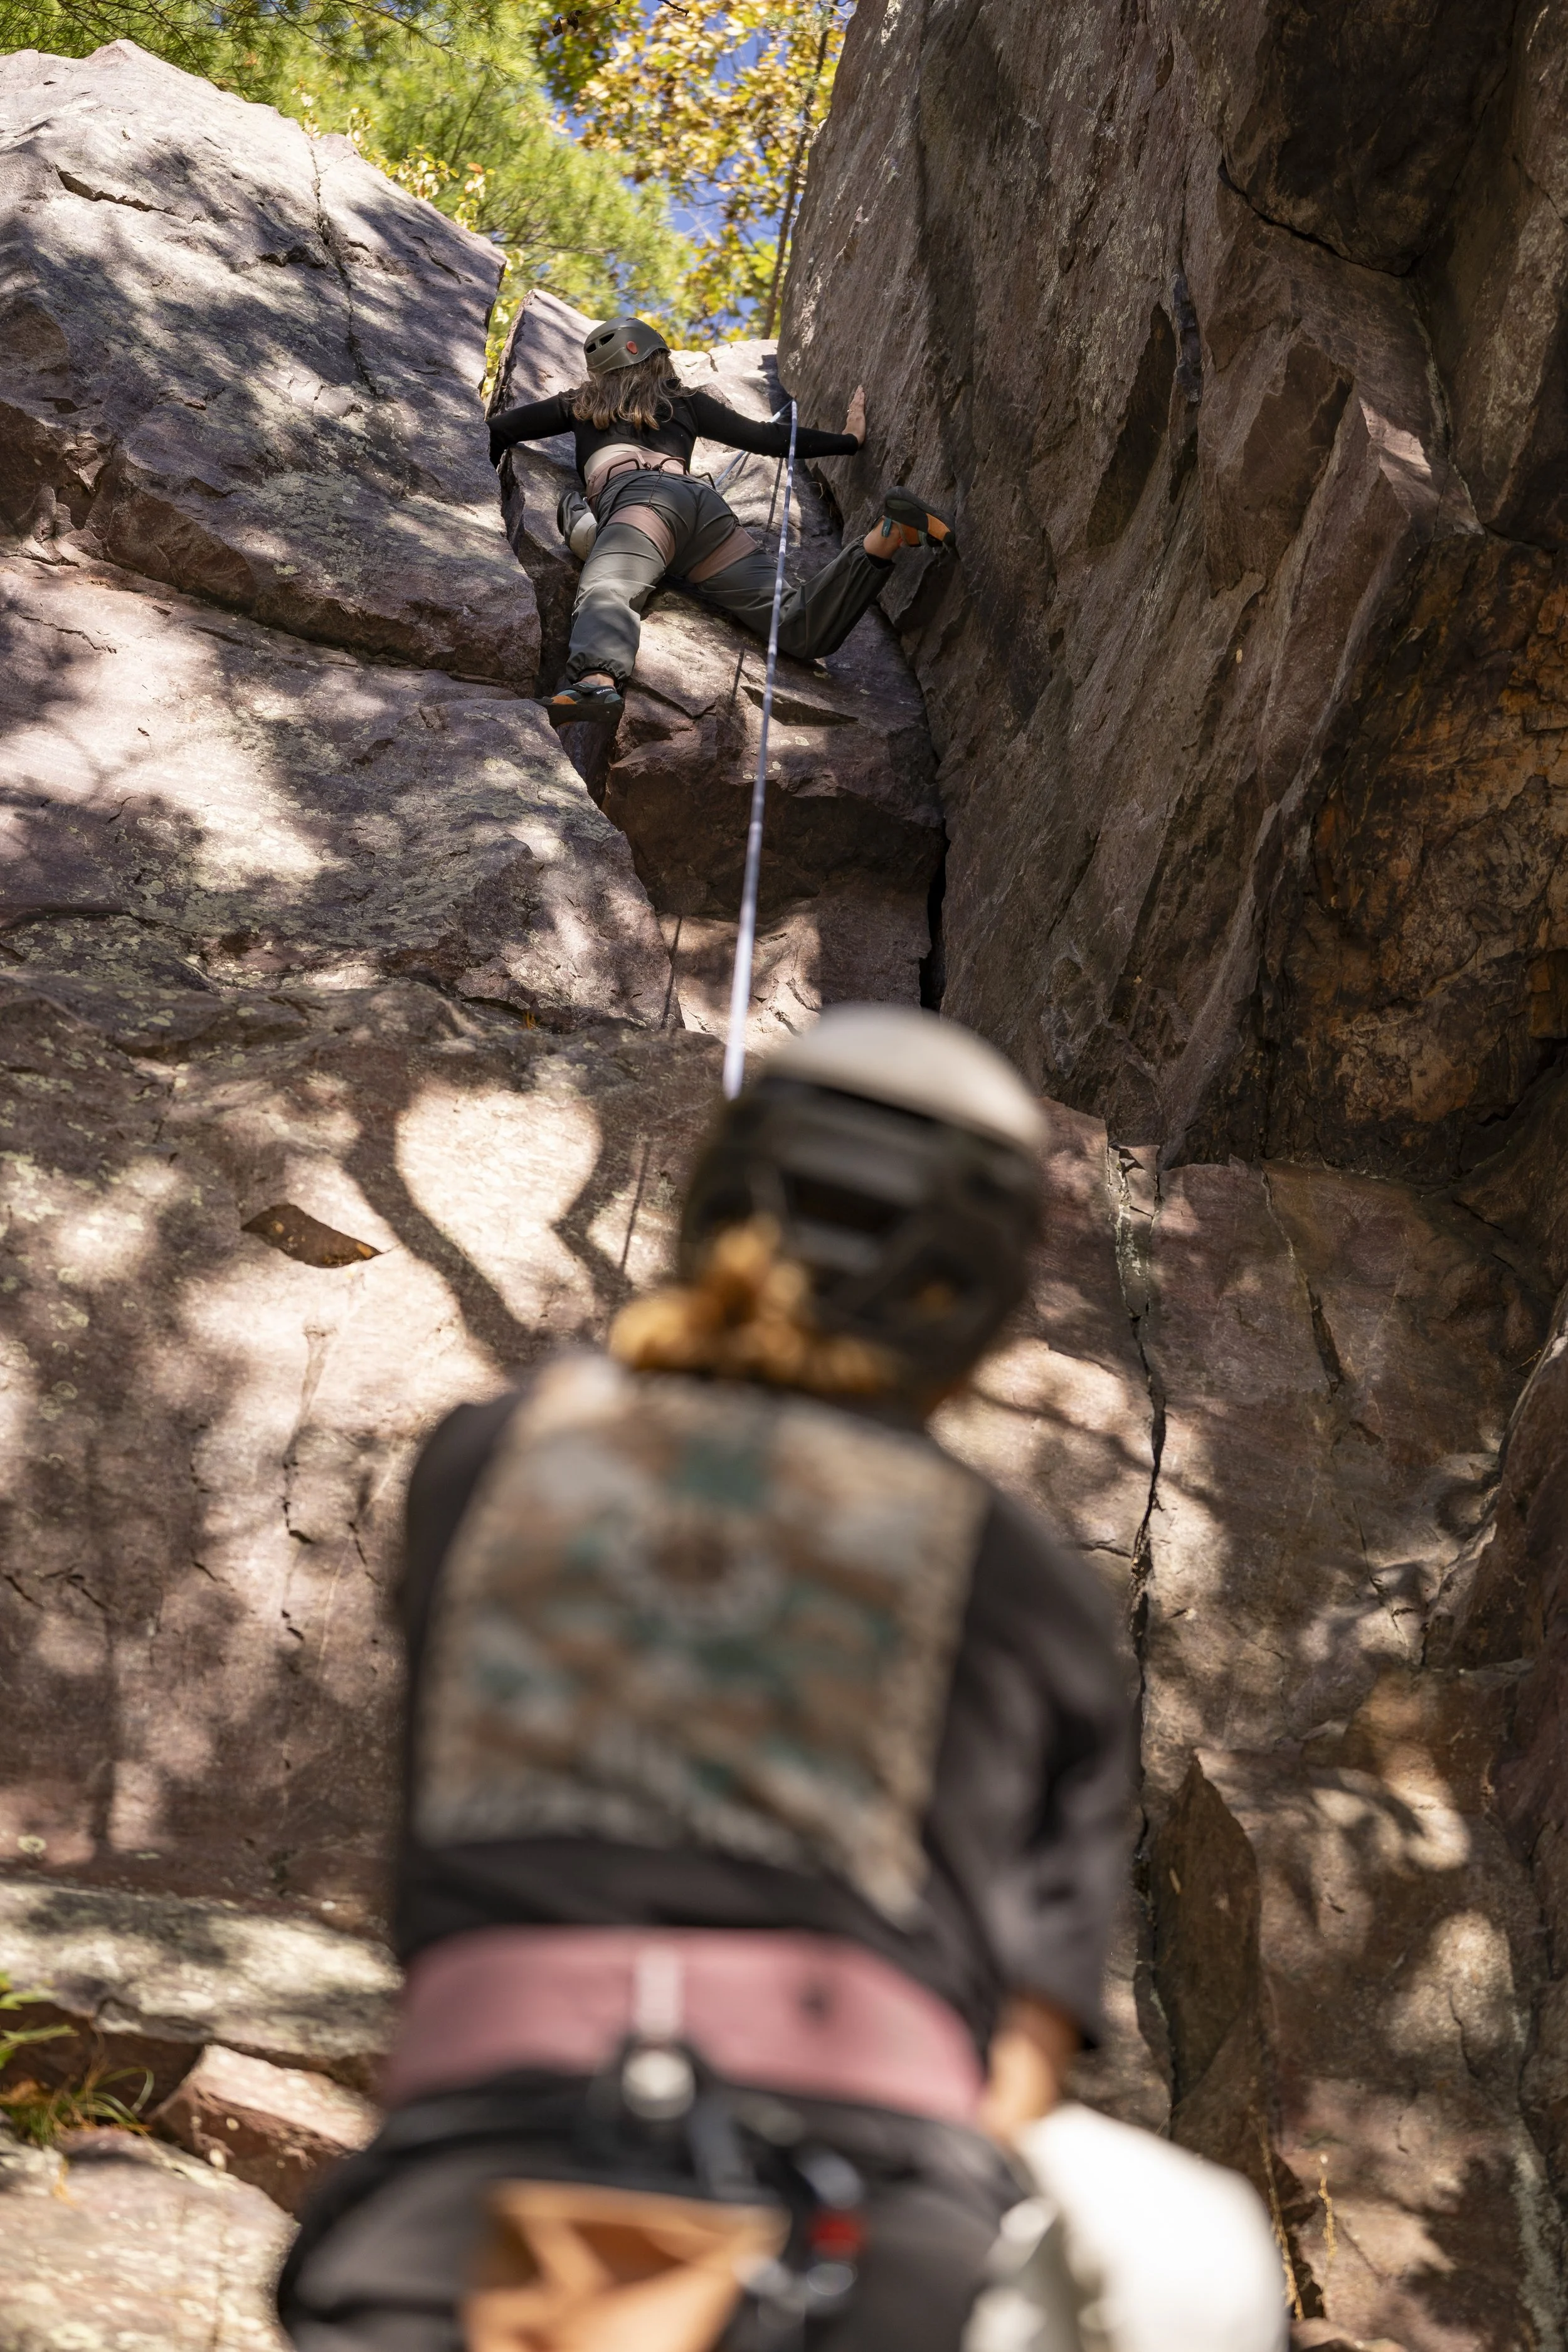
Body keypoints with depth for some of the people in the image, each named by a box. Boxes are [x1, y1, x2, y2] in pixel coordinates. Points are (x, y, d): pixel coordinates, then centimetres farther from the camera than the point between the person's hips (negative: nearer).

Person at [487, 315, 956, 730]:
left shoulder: (583, 404, 31)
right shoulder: (687, 403, 35)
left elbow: (499, 428, 32)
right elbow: (768, 439, 36)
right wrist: (848, 441, 49)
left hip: (640, 497, -3)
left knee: (605, 595, -34)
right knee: (802, 630, -11)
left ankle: (596, 682, -68)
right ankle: (887, 536, -31)